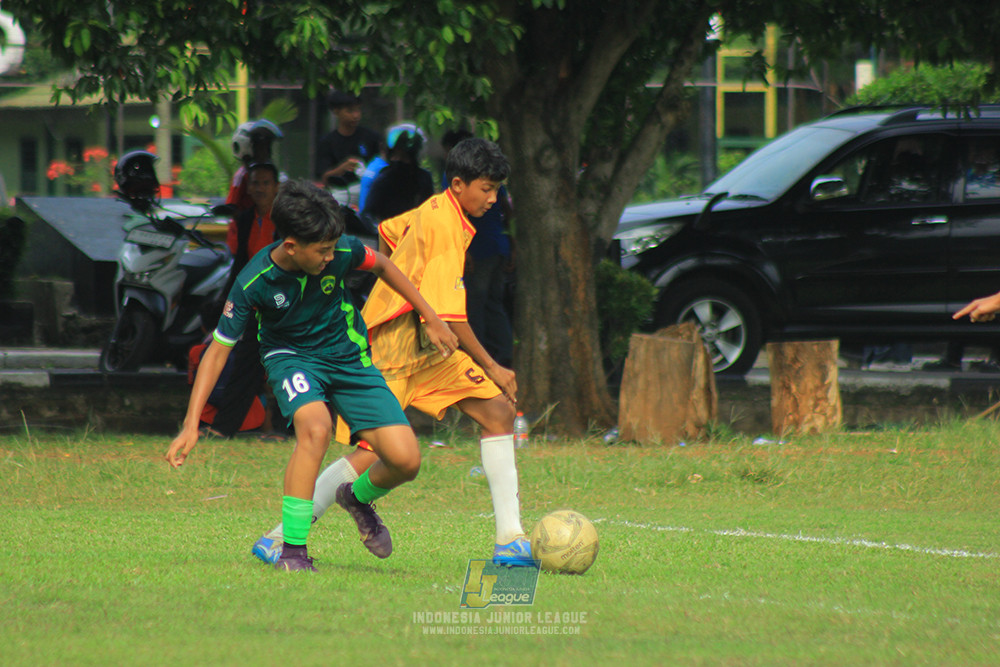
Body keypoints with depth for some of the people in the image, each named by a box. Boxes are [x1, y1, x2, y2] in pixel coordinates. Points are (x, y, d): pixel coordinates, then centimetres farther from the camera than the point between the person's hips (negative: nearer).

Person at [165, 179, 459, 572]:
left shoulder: (341, 252, -19)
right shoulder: (254, 283, -25)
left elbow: (383, 266, 4)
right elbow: (218, 351, -18)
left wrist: (431, 320, 10)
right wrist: (191, 426, -23)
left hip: (349, 356, 3)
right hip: (291, 358, -3)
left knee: (405, 460, -11)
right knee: (316, 429, -36)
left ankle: (359, 497, 26)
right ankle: (293, 550, -26)